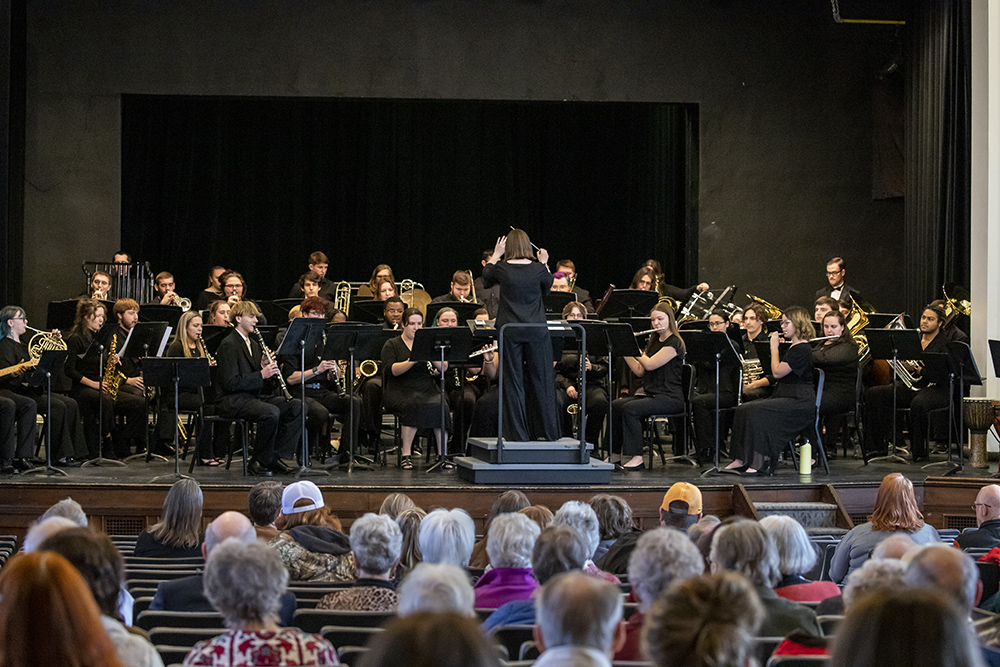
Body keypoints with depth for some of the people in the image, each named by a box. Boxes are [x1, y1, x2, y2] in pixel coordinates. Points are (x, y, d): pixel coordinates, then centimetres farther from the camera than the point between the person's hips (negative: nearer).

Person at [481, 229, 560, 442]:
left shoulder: (501, 269, -6)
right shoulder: (538, 269, -5)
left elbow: (486, 279, 16)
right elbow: (548, 285, 16)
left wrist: (496, 255, 21)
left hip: (510, 331, -1)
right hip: (536, 331, 1)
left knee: (513, 381, 4)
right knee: (540, 380, 9)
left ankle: (518, 433, 4)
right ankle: (547, 432, 14)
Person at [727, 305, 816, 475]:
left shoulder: (802, 350, -14)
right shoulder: (793, 347, 18)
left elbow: (777, 372, -17)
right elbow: (777, 374, 22)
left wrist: (774, 348, -6)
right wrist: (775, 347, 17)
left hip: (799, 402, -10)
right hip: (784, 396, 10)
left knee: (757, 412, -28)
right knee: (743, 409, -4)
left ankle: (760, 463, -25)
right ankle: (744, 459, -5)